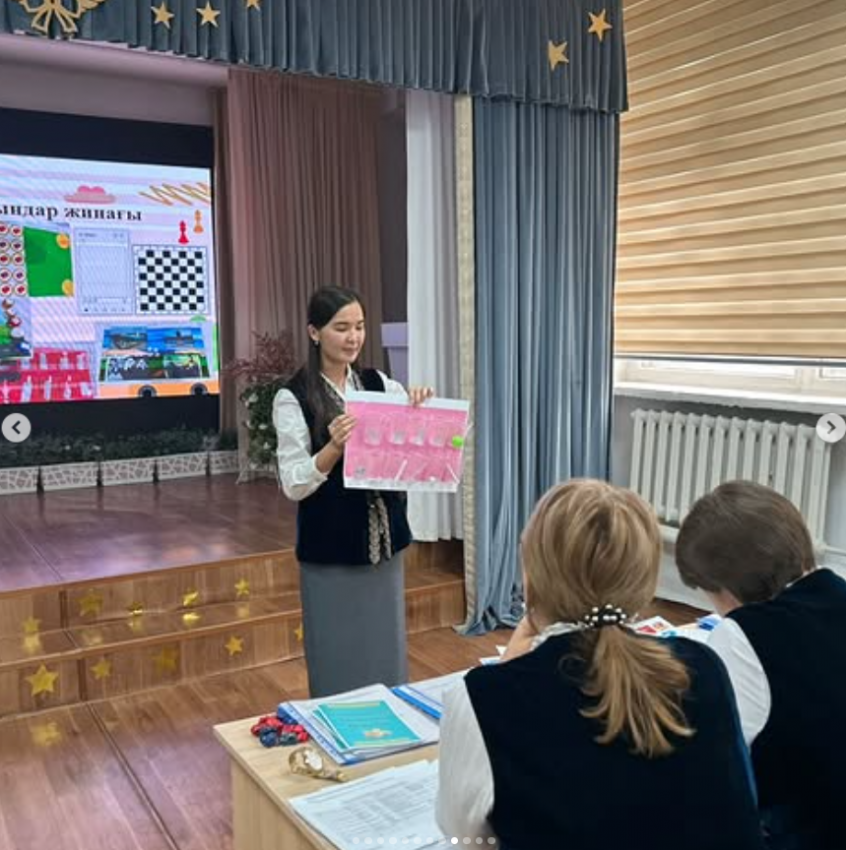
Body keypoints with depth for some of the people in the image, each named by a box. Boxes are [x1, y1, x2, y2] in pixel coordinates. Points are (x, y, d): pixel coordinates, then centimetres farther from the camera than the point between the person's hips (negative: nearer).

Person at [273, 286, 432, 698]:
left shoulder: (379, 384, 4)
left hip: (384, 540, 4)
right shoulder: (293, 398, -9)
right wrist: (334, 448, -30)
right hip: (330, 549, -4)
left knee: (387, 654, 17)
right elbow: (293, 485, -13)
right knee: (338, 662, 8)